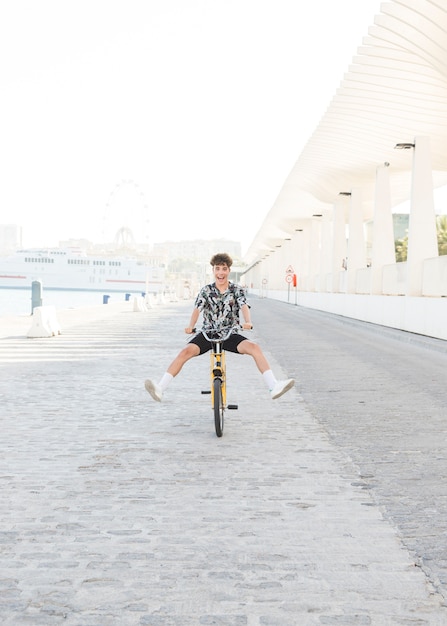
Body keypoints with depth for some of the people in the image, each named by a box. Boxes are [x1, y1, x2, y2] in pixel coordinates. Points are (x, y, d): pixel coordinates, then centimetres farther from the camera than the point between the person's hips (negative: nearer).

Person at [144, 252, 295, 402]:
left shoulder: (237, 290, 4)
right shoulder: (206, 291, 4)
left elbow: (244, 306, -13)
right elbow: (197, 309, -9)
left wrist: (247, 322, -36)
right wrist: (191, 326, -31)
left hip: (230, 334, 0)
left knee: (254, 347, -26)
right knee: (186, 351, -25)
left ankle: (273, 386, -33)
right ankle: (160, 388, -32)